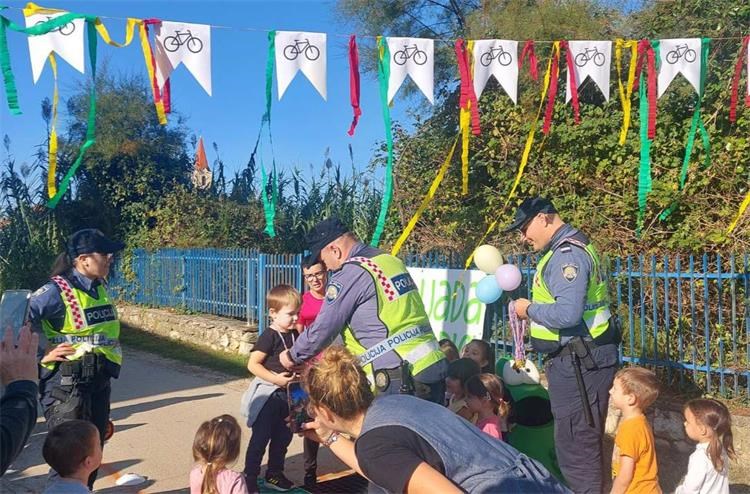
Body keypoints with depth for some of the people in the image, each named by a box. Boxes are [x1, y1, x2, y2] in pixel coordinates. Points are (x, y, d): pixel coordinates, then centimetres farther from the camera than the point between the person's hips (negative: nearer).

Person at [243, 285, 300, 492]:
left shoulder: (294, 335, 4)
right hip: (268, 394, -8)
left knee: (283, 436, 17)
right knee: (260, 437, 1)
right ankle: (250, 477, 13)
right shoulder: (269, 336, -18)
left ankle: (274, 473, 34)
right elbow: (252, 364, -21)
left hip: (287, 394, 8)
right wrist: (275, 378, -27)